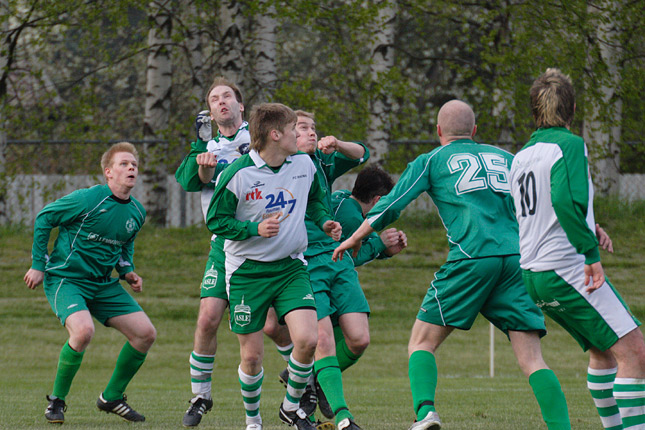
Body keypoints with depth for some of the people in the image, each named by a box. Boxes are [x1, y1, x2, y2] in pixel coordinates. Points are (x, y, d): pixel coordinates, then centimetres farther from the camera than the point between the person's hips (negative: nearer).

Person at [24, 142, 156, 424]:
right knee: (83, 330, -33)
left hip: (103, 284, 7)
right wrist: (38, 265, -7)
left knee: (145, 333, -2)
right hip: (65, 278, -7)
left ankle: (111, 398, 17)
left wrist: (127, 271, 4)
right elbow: (44, 218, -8)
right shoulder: (88, 199, -18)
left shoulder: (137, 212, 3)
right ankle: (57, 400, -11)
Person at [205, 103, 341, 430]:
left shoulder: (304, 164, 1)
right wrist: (255, 229, -22)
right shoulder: (237, 175, -15)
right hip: (247, 271, -3)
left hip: (290, 267, 3)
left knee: (306, 340, -16)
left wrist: (324, 221, 2)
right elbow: (215, 221, -9)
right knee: (251, 356, 0)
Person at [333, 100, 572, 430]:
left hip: (472, 259, -3)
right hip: (516, 260, 3)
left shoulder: (431, 161, 14)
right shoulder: (505, 158, 24)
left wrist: (355, 239, 25)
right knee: (532, 359, -1)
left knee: (422, 342, 7)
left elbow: (390, 207, 11)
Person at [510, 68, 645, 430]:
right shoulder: (569, 145, -9)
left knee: (603, 351, 20)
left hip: (534, 275, 9)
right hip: (568, 269, -9)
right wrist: (591, 252, -25)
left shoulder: (521, 158, 15)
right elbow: (566, 200, -26)